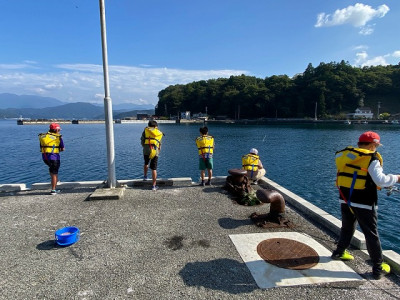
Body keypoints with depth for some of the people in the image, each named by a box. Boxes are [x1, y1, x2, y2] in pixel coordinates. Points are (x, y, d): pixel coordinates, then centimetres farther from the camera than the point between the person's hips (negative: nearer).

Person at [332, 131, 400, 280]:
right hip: (364, 203, -6)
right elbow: (381, 180, -19)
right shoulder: (371, 159, -12)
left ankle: (339, 252, 39)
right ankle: (378, 268, 15)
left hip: (345, 199, 6)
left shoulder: (346, 155, 5)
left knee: (347, 228, 24)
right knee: (371, 234, 6)